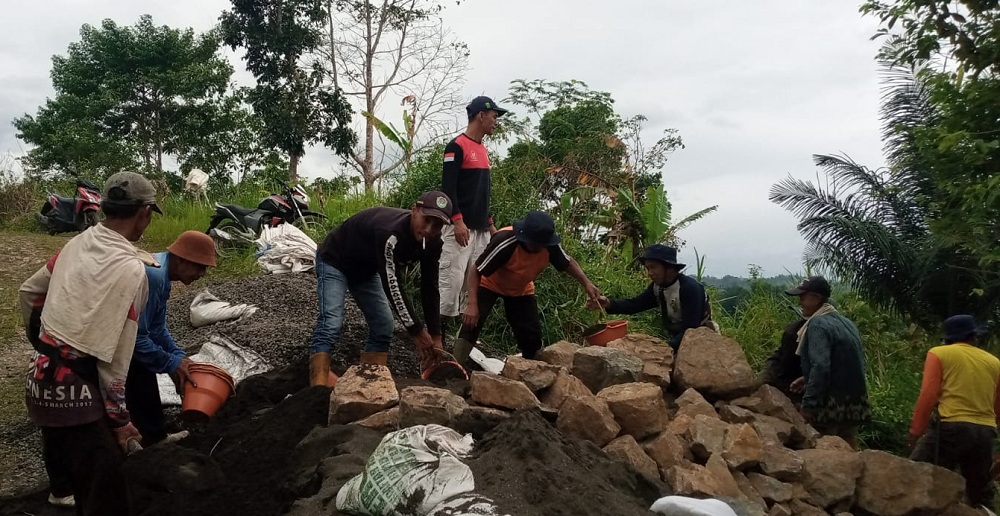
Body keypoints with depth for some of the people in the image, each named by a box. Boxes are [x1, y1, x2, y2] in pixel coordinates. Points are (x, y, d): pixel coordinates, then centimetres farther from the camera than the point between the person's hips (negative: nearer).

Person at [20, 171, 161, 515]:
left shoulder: (77, 244, 5)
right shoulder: (131, 269, -18)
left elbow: (29, 292, 19)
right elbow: (112, 356, -18)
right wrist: (120, 419, -10)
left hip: (39, 380, 8)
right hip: (75, 393, -8)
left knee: (68, 467, 30)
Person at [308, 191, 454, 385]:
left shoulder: (432, 243, -16)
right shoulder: (390, 232, -41)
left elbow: (429, 288, -9)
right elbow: (392, 285, -37)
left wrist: (435, 336, -11)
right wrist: (416, 331, -31)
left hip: (366, 268, 8)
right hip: (335, 261, -8)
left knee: (383, 327, 1)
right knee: (331, 326, -23)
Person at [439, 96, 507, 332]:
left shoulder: (483, 150, 19)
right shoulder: (457, 146, -8)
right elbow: (447, 187, -15)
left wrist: (489, 223, 20)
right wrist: (457, 221, -22)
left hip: (481, 230, 9)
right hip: (460, 228, -9)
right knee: (451, 282, -12)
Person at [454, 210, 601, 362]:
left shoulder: (550, 245, -27)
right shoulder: (505, 243, -40)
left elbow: (568, 263, -4)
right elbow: (476, 271, -32)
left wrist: (586, 283, -19)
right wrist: (472, 305, -42)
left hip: (522, 290, 4)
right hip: (490, 284, -4)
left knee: (532, 336, -1)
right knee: (472, 323, -23)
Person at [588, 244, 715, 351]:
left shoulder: (689, 288, -25)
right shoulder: (657, 286, -3)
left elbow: (690, 329, -27)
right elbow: (635, 304, -4)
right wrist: (609, 304, -21)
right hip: (676, 339, 7)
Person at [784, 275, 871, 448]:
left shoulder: (818, 325, -15)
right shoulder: (846, 323, 14)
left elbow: (820, 367, -25)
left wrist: (808, 404, -22)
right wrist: (808, 380, 20)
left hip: (832, 406, -9)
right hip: (854, 404, 9)